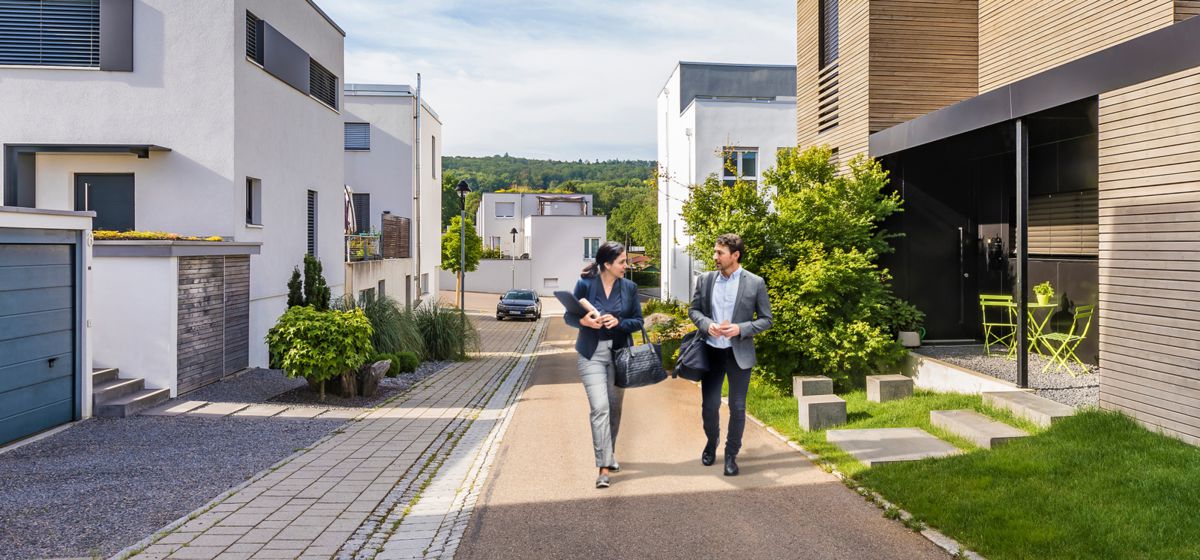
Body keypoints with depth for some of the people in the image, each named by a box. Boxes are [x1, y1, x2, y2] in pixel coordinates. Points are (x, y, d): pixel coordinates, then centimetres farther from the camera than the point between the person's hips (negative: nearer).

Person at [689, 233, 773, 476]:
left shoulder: (755, 283, -6)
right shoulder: (705, 280, 2)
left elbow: (766, 320, -2)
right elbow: (694, 310, 10)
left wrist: (740, 329, -17)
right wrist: (707, 324, -11)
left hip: (739, 354, -2)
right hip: (712, 351, 2)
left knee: (737, 407, 4)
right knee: (709, 405, 7)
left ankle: (731, 454, 21)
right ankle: (711, 442, 35)